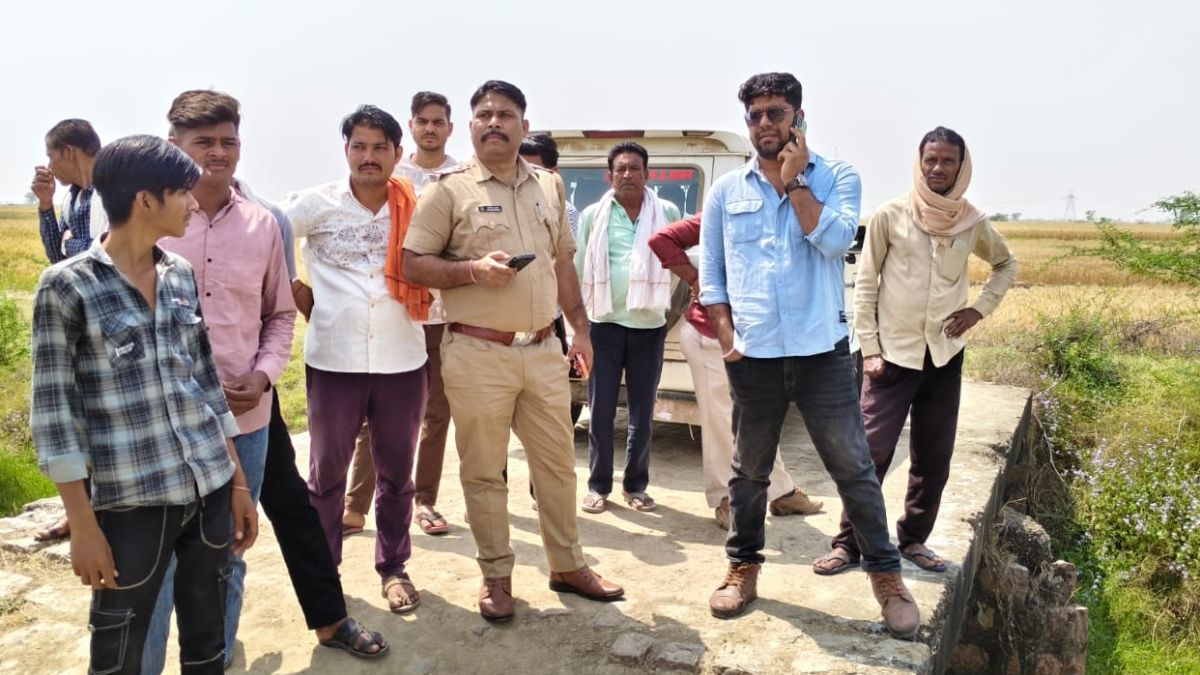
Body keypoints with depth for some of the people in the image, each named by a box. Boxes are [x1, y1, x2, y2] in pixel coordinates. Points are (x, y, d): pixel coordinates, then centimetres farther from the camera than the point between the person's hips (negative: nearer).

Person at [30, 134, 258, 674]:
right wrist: (82, 525, -10)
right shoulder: (67, 285, -9)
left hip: (210, 489, 5)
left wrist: (238, 481, 11)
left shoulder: (182, 274, 6)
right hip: (132, 502, -5)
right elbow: (54, 409, -8)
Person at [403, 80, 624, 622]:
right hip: (478, 353, -4)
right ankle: (496, 575, 23)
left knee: (557, 462, 13)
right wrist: (472, 269, -20)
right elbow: (412, 264, -6)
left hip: (542, 350, 5)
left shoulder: (550, 187, 12)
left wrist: (580, 328, 15)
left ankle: (568, 566, 30)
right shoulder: (449, 190, -4)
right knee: (484, 471, 6)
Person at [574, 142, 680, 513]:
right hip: (604, 324, 0)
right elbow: (578, 268, 5)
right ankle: (598, 485, 17)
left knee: (643, 412, 9)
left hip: (649, 326, 1)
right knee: (600, 410, 4)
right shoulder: (593, 215, 3)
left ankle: (635, 485, 23)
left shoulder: (668, 213, 3)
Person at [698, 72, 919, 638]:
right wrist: (726, 337, -2)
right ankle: (744, 566, 30)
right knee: (750, 469, 14)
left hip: (822, 352, -1)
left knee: (853, 467, 4)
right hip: (752, 356, 2)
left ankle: (886, 573, 20)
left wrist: (794, 182, -10)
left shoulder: (836, 177, 3)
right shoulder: (726, 191, 8)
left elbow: (834, 241, -14)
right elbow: (710, 274, 9)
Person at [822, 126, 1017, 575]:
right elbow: (864, 286, -4)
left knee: (934, 459, 10)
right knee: (871, 454, -4)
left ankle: (913, 539, 26)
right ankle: (849, 543, 8)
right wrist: (870, 349, -9)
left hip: (945, 357, 4)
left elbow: (1007, 265, 20)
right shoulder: (891, 216, -7)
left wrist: (980, 309, 5)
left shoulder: (972, 223, 2)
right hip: (893, 355, -3)